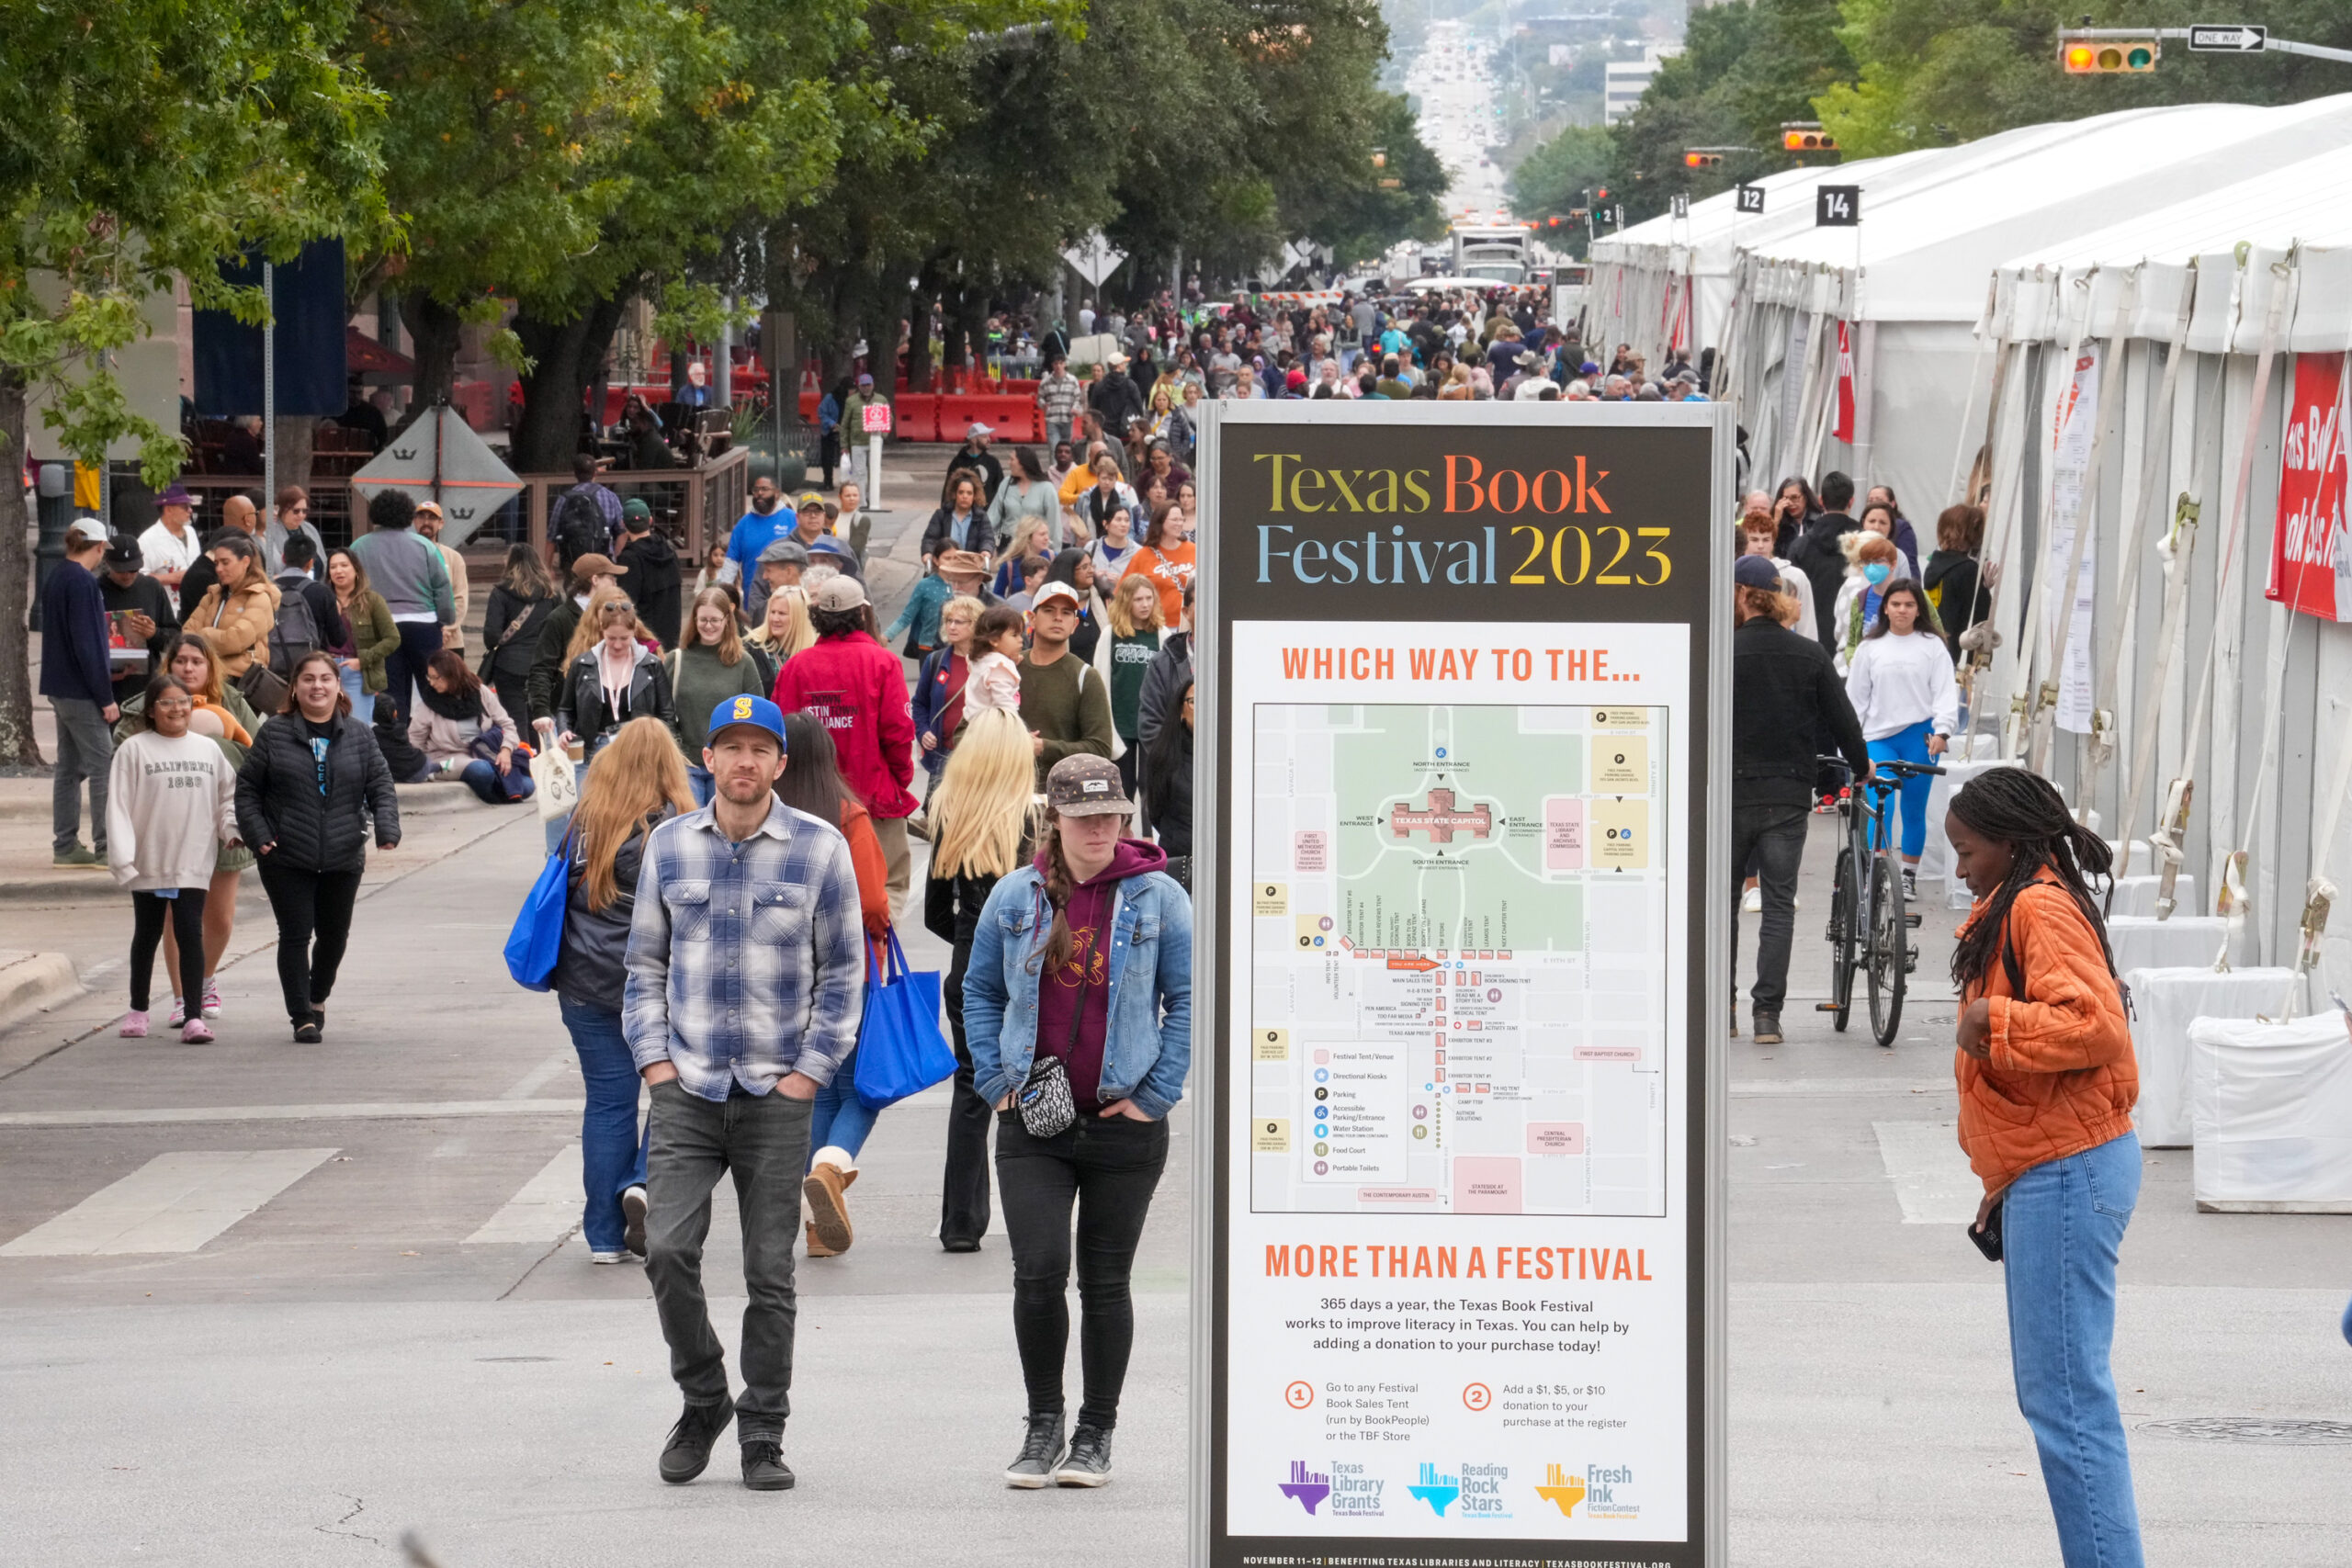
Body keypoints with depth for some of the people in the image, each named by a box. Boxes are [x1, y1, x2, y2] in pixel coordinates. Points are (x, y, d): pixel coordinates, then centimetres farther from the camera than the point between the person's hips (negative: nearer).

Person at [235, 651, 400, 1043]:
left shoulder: (358, 736, 6)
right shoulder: (274, 735, 0)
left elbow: (381, 786, 4)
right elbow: (246, 789, 3)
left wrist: (388, 829, -12)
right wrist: (258, 835, -8)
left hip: (343, 859, 3)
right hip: (286, 859, -3)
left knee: (334, 934, 14)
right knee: (295, 934, -6)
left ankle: (318, 1000, 38)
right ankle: (302, 1016, 0)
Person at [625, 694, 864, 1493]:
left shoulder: (820, 849, 1)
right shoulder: (669, 845, 7)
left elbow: (843, 971, 5)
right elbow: (645, 962, 14)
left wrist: (810, 1071, -4)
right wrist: (653, 1059, 2)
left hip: (778, 1096, -1)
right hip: (686, 1091, 1)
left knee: (770, 1273, 1)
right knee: (668, 1251, -12)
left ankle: (763, 1436, 11)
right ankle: (702, 1401, 9)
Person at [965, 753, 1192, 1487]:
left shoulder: (1157, 898, -2)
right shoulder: (1014, 898, 4)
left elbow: (1188, 1000, 1)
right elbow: (980, 992, 14)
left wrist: (1157, 1094, -5)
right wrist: (994, 1081, 4)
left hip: (1125, 1123, -1)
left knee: (1105, 1282, 7)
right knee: (1038, 1273, -9)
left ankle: (1095, 1435, 18)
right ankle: (1042, 1426, 6)